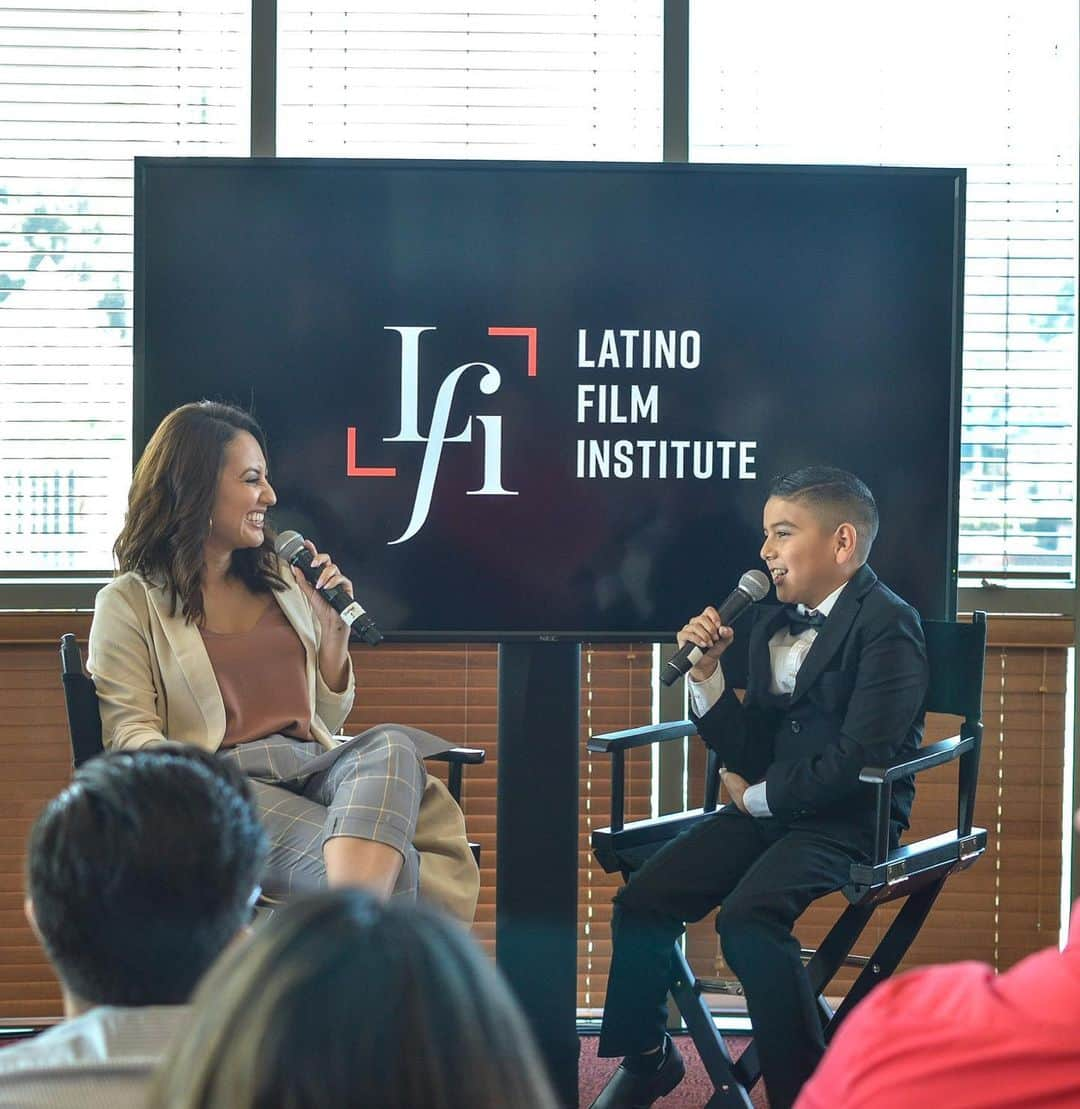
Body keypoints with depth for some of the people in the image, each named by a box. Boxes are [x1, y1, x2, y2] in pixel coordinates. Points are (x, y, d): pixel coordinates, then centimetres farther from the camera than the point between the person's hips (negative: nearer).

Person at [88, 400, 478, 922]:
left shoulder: (282, 581, 26)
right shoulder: (130, 603, 10)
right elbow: (129, 734, -2)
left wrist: (334, 633, 12)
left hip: (313, 766, 5)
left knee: (391, 746, -36)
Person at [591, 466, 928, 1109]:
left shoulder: (888, 626, -12)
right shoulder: (774, 624, 11)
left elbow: (859, 759, -20)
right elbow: (750, 753, 9)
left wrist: (758, 796, -9)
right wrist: (708, 673, -4)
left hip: (848, 820, -7)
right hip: (771, 811, 8)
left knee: (748, 918, -30)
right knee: (642, 901, -4)